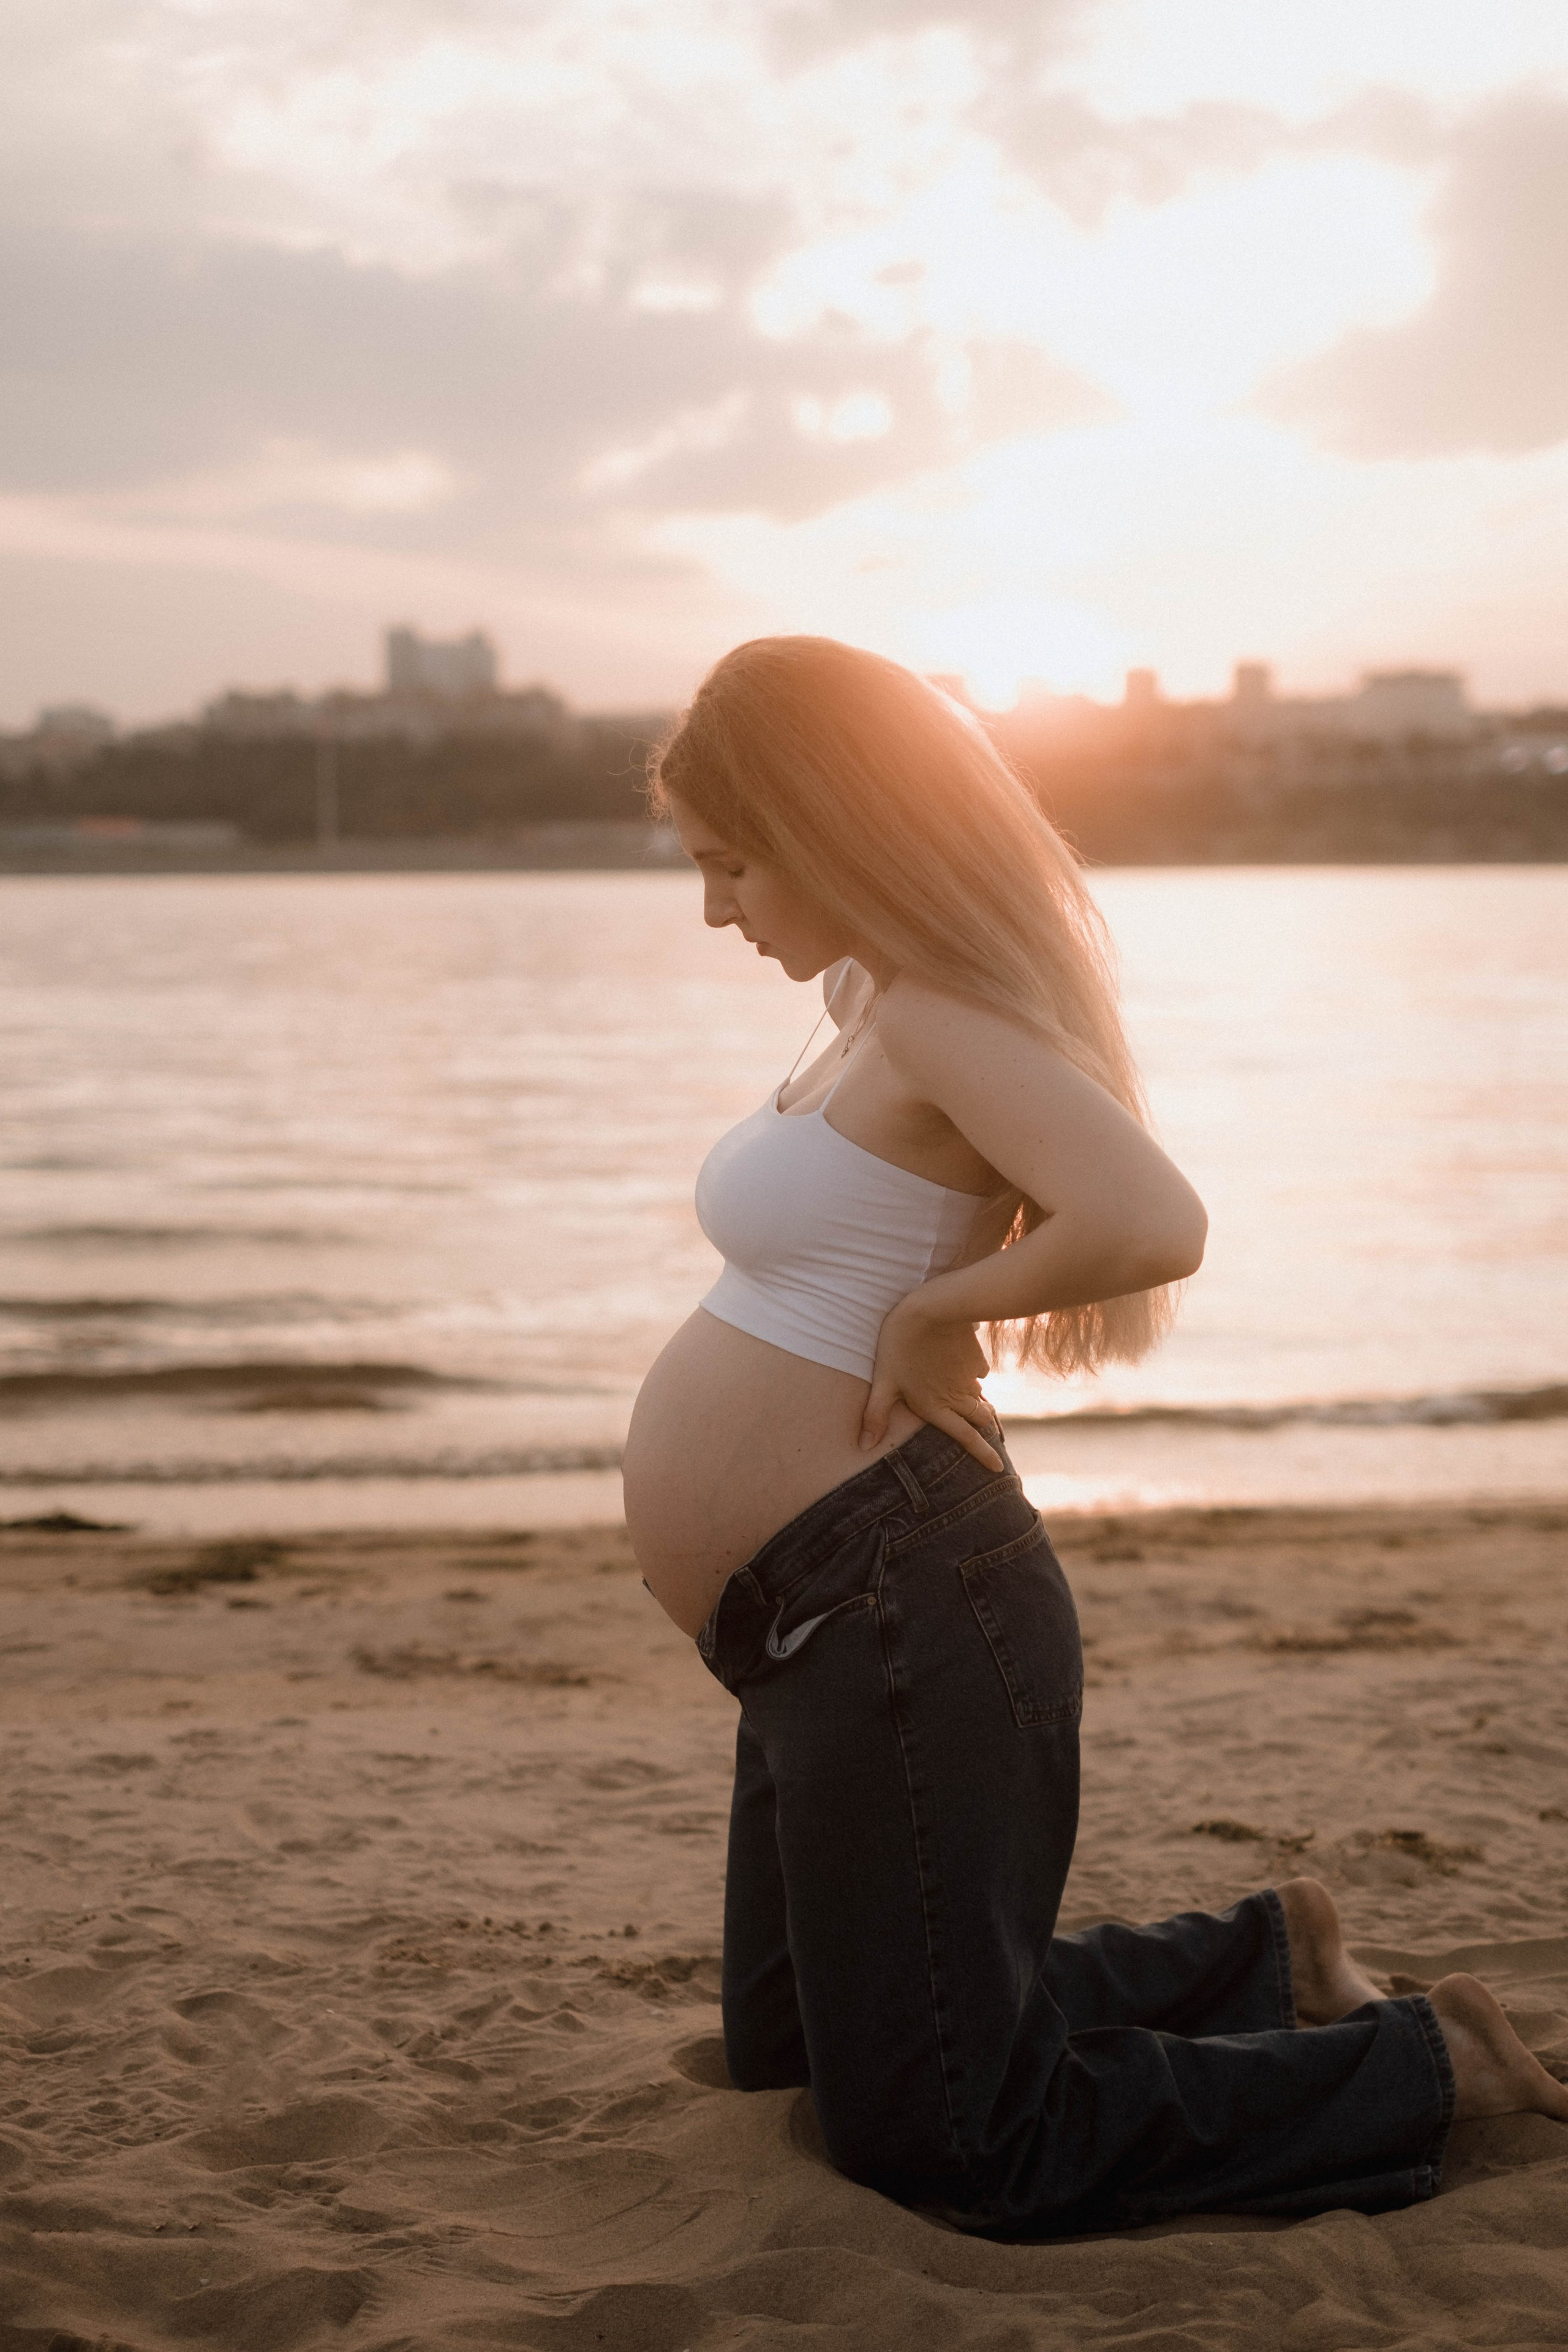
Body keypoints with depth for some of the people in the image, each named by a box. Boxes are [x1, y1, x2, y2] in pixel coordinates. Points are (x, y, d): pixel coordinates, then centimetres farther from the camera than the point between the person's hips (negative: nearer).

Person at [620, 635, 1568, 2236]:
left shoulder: (937, 1017, -18)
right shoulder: (878, 1007, 12)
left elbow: (1152, 1225, -35)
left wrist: (926, 1313, -21)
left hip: (893, 1610, -11)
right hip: (837, 1619, 11)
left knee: (951, 2147, -3)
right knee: (785, 2046, 27)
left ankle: (1425, 2071, 8)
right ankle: (1267, 1963, 29)